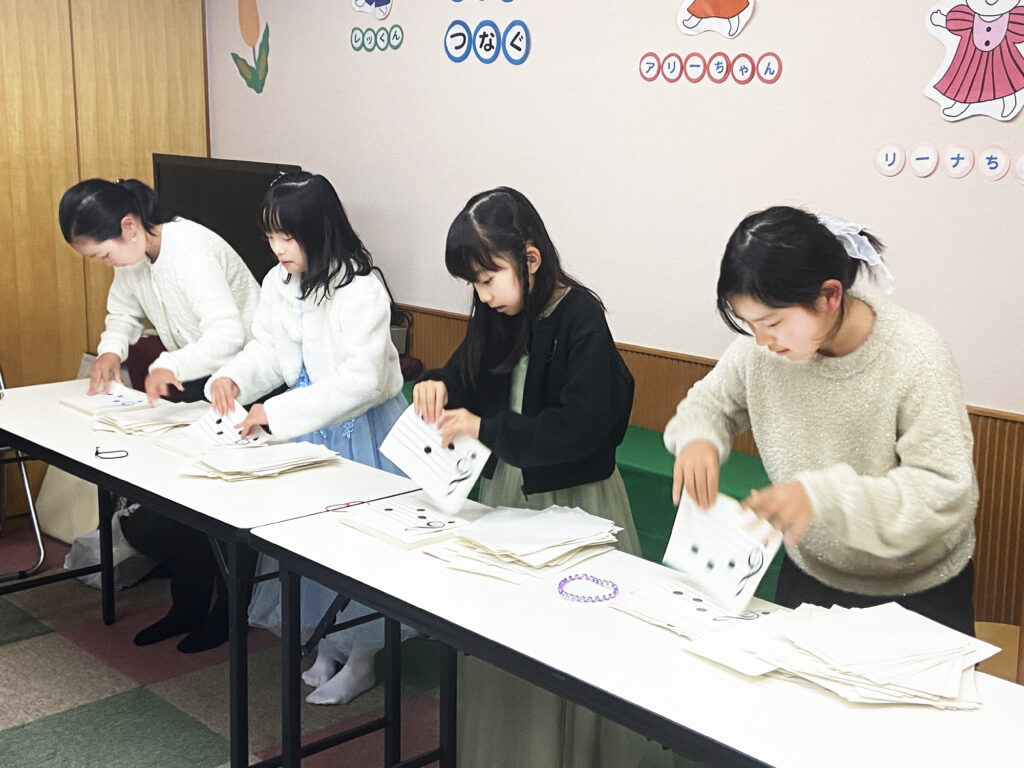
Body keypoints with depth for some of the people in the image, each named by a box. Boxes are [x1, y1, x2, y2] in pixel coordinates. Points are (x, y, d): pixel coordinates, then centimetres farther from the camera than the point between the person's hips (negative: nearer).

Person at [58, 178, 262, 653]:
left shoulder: (191, 250, -28)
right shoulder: (132, 255, -1)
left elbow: (228, 333, -36)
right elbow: (123, 313, 13)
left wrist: (172, 366, -49)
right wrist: (111, 350, -7)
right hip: (191, 378, 9)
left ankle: (229, 613, 13)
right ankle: (188, 607, 20)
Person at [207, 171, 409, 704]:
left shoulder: (361, 292, -24)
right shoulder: (278, 283, -1)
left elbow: (360, 383, -30)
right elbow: (267, 349, 8)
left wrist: (277, 413, -33)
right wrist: (232, 380, -14)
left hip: (360, 431, -7)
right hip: (305, 427, 7)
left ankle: (361, 659, 21)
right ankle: (325, 643, 33)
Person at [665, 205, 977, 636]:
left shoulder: (914, 357, -26)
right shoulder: (761, 347, -15)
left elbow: (945, 493, -28)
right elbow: (713, 401, 2)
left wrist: (824, 495, -40)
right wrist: (699, 438, -22)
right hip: (810, 575, 4)